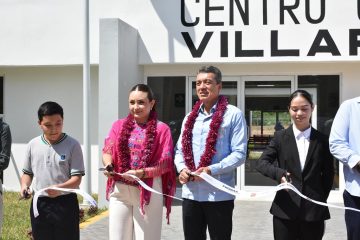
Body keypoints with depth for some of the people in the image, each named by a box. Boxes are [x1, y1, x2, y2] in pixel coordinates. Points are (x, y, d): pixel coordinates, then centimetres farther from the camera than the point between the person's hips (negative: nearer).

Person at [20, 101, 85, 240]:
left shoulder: (72, 145, -7)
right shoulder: (33, 145, 5)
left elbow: (77, 178, -10)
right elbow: (27, 172, 16)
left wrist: (60, 188, -28)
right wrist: (24, 186, -5)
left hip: (65, 203, -4)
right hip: (39, 204, 4)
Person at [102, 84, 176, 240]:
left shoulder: (161, 129, -1)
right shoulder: (119, 125, 10)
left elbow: (165, 163, -5)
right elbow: (107, 151, 6)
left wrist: (141, 173, -20)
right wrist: (108, 166, -16)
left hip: (148, 190, -3)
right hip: (120, 190, 3)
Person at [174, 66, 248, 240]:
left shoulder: (233, 114, -5)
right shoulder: (190, 117, 14)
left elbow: (239, 153, -9)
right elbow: (180, 150, 16)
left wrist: (212, 170, -20)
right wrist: (182, 168, -6)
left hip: (219, 194, -5)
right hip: (190, 193, 5)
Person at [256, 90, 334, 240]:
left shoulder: (322, 140, 6)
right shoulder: (280, 137, 4)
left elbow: (328, 173, 11)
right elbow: (262, 163, -3)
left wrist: (321, 199, 5)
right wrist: (279, 174, -21)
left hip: (314, 211, 1)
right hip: (285, 209, -1)